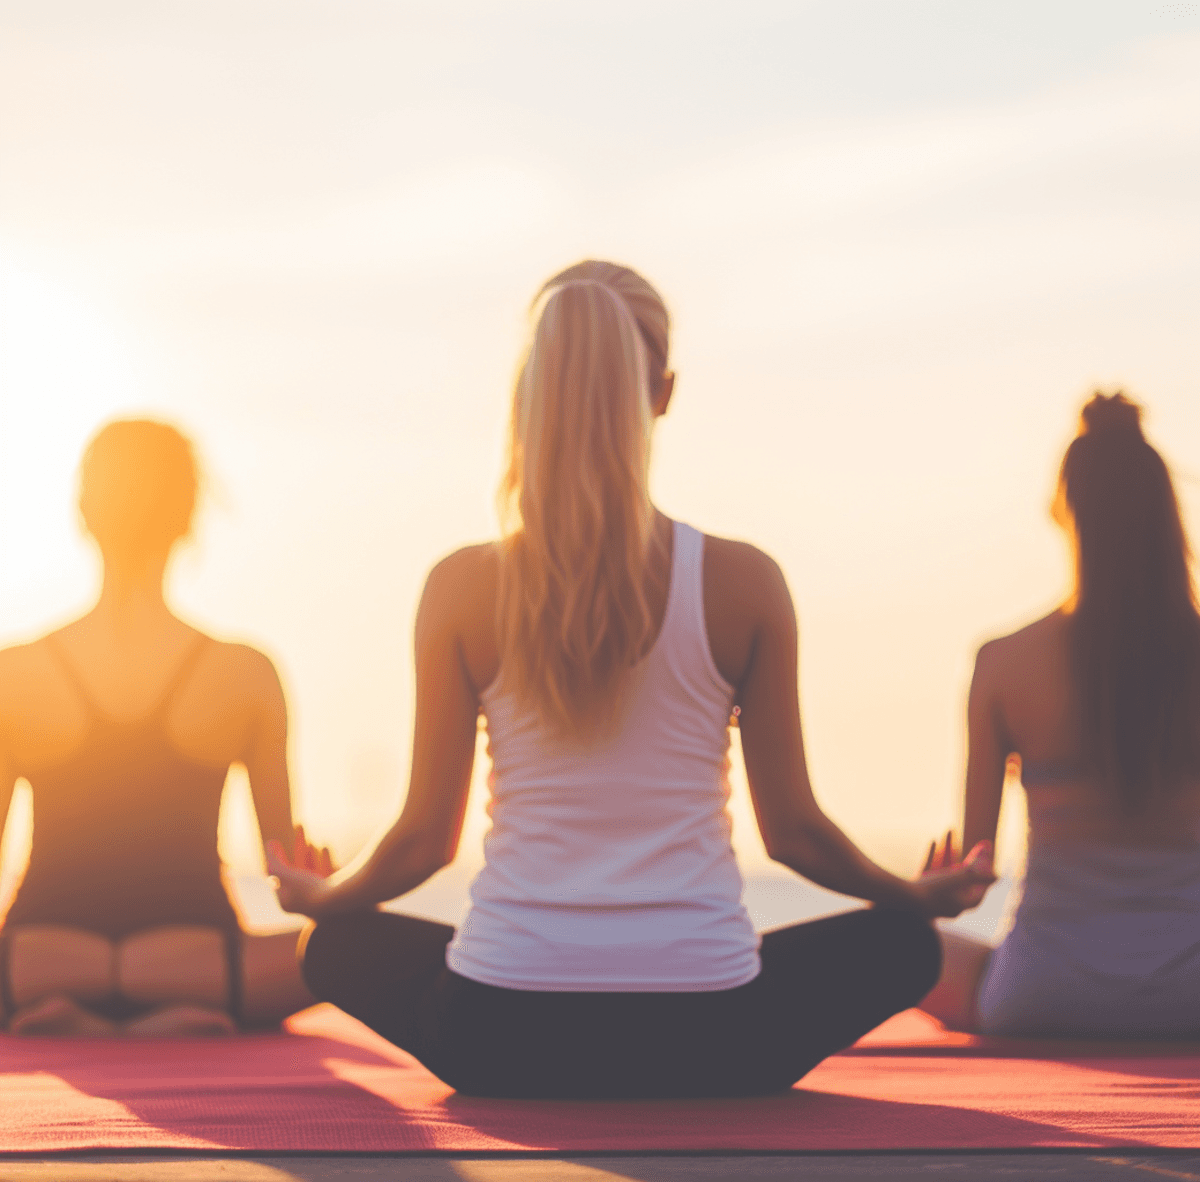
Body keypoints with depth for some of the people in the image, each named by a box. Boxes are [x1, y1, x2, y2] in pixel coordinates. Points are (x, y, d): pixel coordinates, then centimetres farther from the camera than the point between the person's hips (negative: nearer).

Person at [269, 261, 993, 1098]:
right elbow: (794, 831, 3)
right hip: (701, 1041, 0)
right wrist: (923, 897, 24)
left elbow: (427, 837, 2)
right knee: (902, 943, 27)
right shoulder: (744, 582, -6)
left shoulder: (464, 588, -5)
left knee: (339, 947, 32)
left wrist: (319, 896, 25)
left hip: (507, 1041, 1)